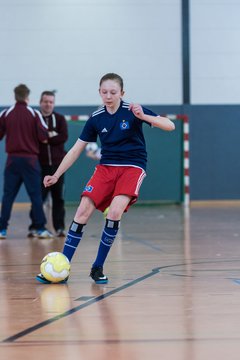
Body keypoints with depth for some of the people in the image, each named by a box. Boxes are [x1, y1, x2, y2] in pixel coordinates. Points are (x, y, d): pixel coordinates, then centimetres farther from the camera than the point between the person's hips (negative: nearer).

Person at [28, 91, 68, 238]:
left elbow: (64, 137, -7)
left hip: (57, 164, 1)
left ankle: (60, 227, 10)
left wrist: (45, 138, -11)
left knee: (58, 197, 4)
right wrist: (50, 136, -14)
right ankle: (34, 227, 3)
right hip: (40, 165, -1)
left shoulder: (60, 119, 7)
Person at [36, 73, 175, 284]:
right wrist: (56, 176, 3)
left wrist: (144, 117, -31)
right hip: (106, 167, 3)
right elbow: (76, 150, 8)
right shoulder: (96, 118, 0)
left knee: (114, 212, -25)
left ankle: (98, 268, -9)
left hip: (132, 167, -3)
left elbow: (170, 126, -15)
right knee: (83, 210, -13)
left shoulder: (132, 110, -10)